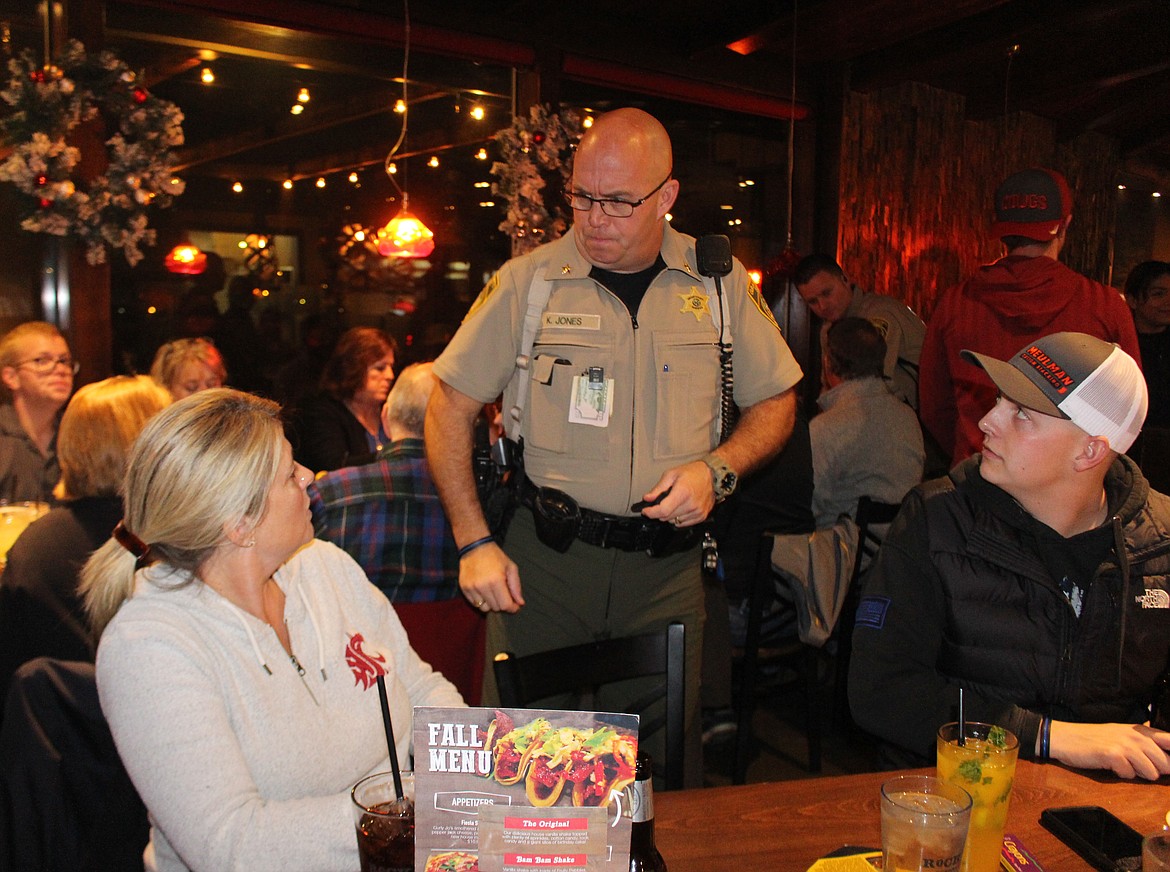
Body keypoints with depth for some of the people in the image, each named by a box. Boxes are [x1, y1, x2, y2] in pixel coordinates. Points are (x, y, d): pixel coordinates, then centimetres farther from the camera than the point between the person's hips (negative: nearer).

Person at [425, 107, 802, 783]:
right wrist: (475, 543, -5)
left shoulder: (720, 283, 3)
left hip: (668, 568, 1)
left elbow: (776, 403, 12)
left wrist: (717, 468, -7)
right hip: (544, 558, -1)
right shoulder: (528, 280, -1)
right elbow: (450, 408, 2)